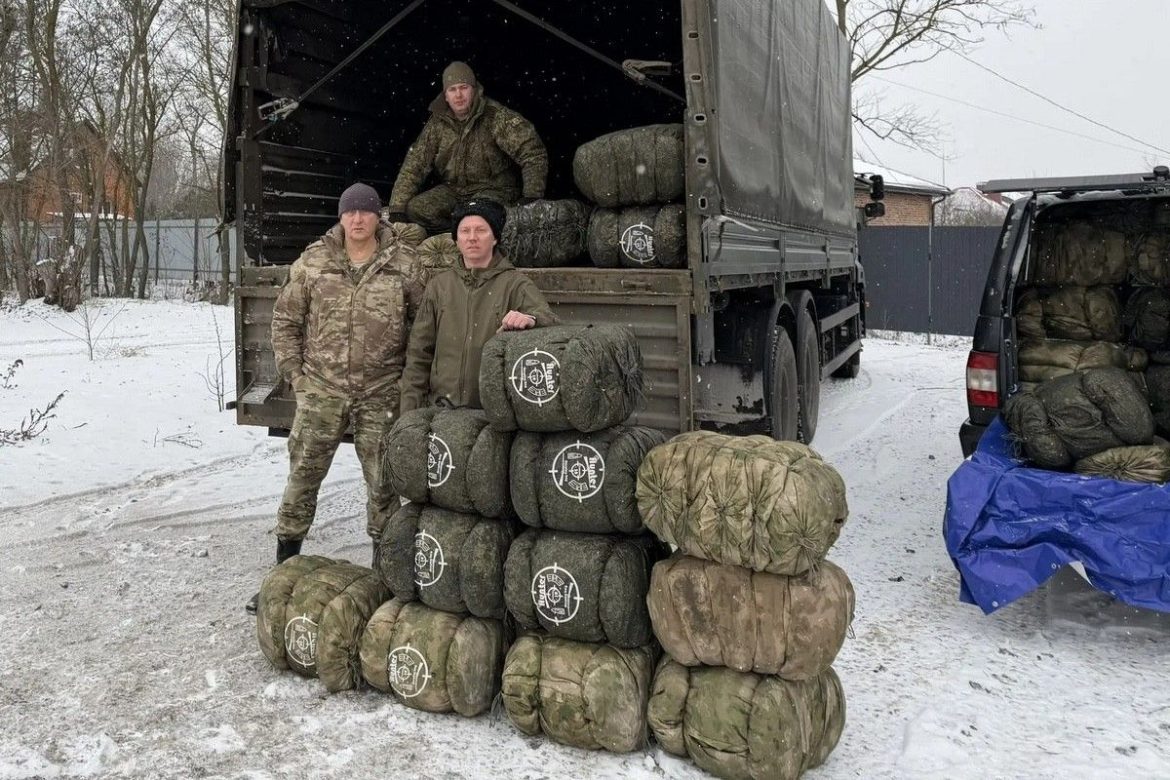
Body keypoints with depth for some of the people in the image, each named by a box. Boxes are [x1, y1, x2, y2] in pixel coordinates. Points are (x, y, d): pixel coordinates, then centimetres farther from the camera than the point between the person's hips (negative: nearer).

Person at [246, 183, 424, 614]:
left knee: (382, 483, 7)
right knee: (302, 478, 7)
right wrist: (294, 373, 3)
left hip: (381, 395, -1)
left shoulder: (404, 264, -3)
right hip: (321, 391, 1)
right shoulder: (313, 261, 1)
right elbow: (285, 320, 9)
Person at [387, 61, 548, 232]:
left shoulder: (497, 117, -12)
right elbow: (414, 166, 0)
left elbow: (533, 153, -17)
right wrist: (397, 210, -9)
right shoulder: (437, 124, 2)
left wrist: (531, 198, -25)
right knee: (414, 208, -20)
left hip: (494, 190, -5)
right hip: (453, 190, 5)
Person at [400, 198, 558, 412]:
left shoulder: (515, 284, 5)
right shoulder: (439, 286, 14)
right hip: (443, 406, 2)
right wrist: (410, 407, 8)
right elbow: (419, 353, 15)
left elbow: (551, 321, -10)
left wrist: (530, 319, -33)